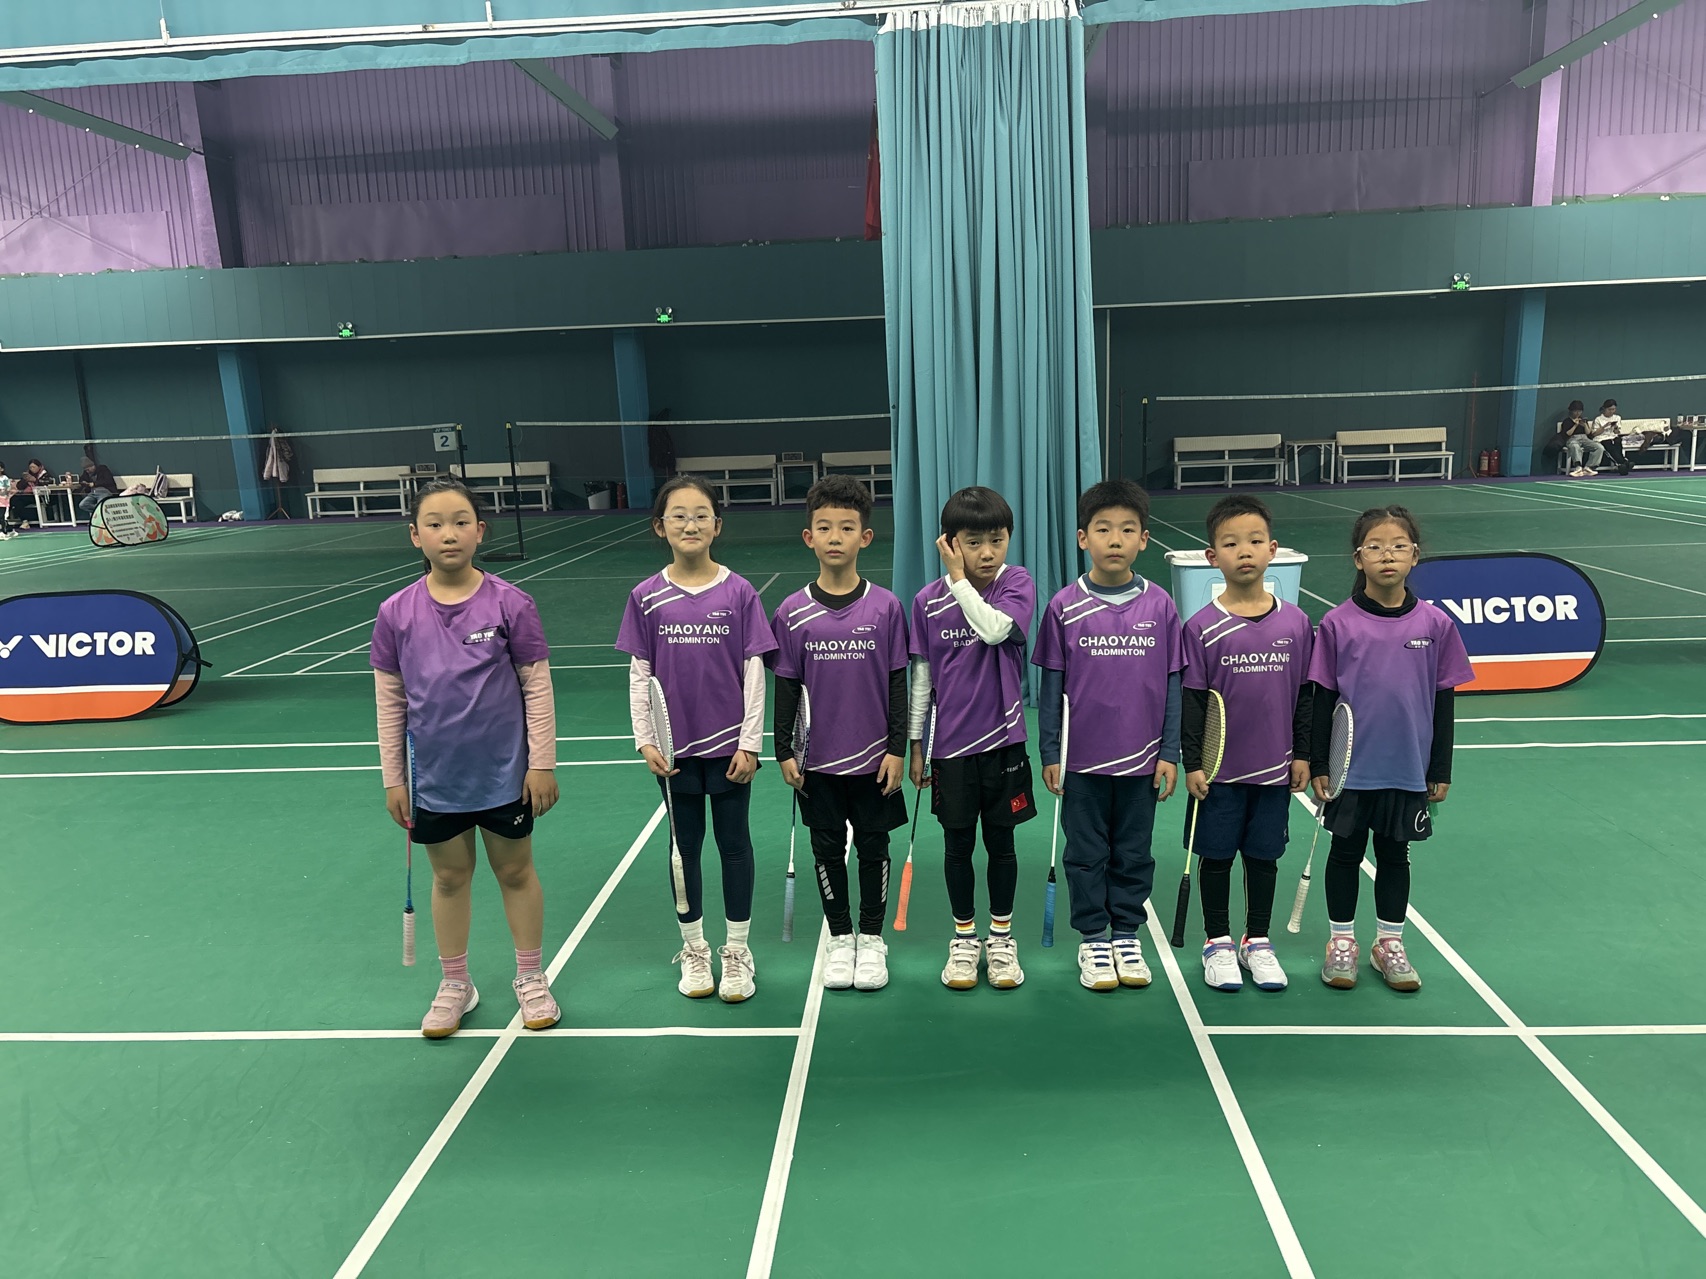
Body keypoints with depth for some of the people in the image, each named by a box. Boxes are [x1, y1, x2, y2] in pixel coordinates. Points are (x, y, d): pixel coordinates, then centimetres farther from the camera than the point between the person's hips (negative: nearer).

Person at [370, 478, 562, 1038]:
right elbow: (390, 700, 2)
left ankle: (530, 979, 32)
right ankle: (455, 985, 35)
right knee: (449, 877, 16)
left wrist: (542, 763, -7)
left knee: (515, 871, 14)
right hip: (434, 777, 2)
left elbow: (537, 687, -6)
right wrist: (393, 778, 4)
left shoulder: (509, 604, -11)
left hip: (504, 771, -1)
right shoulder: (396, 613, -5)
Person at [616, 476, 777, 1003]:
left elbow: (754, 672, -5)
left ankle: (737, 951, 24)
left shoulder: (739, 593, -6)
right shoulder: (646, 597, -2)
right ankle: (693, 949, 30)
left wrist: (749, 742, -7)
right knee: (686, 844, 13)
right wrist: (645, 741, -4)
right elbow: (639, 674, 1)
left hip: (730, 744, -1)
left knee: (734, 842, 9)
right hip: (675, 748, 1)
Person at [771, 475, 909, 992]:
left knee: (873, 848, 10)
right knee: (827, 850, 12)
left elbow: (897, 683, -3)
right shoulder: (792, 613, -5)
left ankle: (871, 938, 28)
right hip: (818, 758, 1)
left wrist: (897, 749, -4)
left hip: (873, 757, -1)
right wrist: (784, 750, 0)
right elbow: (787, 686, 1)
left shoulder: (885, 607, -7)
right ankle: (839, 938, 29)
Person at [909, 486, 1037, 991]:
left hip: (1002, 740, -1)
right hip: (951, 744, 1)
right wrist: (915, 747, 6)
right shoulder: (928, 601, -3)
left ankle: (1001, 937, 29)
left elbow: (995, 628, -27)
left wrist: (960, 578, -17)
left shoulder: (1018, 583, -6)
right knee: (957, 843, 11)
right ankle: (965, 938, 28)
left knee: (1000, 841, 11)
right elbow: (921, 678, 4)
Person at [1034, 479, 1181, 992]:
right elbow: (1051, 685, -1)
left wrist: (1170, 753, 0)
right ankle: (1093, 939, 25)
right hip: (1083, 758, -1)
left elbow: (1173, 684, 2)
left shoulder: (1160, 605, -3)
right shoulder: (1065, 606, -6)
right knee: (1086, 854, 10)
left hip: (1142, 758, 1)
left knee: (1134, 854, 13)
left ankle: (1127, 935, 30)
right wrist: (1049, 754, -2)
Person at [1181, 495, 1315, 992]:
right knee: (1216, 855, 9)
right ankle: (1217, 943, 25)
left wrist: (1302, 754, 6)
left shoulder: (1295, 622, -1)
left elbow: (1305, 694, 5)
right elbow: (1192, 699, -6)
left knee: (1264, 855, 13)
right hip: (1219, 769, -2)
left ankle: (1257, 942, 30)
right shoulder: (1202, 627, -9)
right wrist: (1192, 762, -8)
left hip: (1275, 767, 2)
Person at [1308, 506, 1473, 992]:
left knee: (1395, 856, 14)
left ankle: (1389, 943, 30)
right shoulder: (1337, 623, -8)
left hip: (1408, 769, 1)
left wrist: (1441, 771, 4)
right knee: (1346, 853, 12)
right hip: (1351, 767, -1)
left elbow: (1443, 702, 3)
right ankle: (1342, 941, 27)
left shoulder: (1436, 624, -3)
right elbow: (1322, 699, -3)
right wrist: (1317, 765, -3)